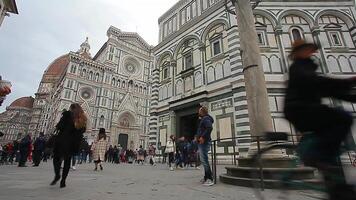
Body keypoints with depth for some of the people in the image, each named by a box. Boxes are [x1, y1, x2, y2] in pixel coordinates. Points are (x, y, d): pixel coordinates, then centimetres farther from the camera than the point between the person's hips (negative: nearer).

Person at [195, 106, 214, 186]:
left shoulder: (206, 118, -10)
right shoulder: (203, 119, 22)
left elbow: (210, 128, -26)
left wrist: (202, 137, -25)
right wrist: (197, 136, 14)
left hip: (204, 142, -11)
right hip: (202, 143, 11)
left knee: (204, 160, -10)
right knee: (204, 160, 14)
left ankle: (209, 179, -6)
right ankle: (206, 178, 22)